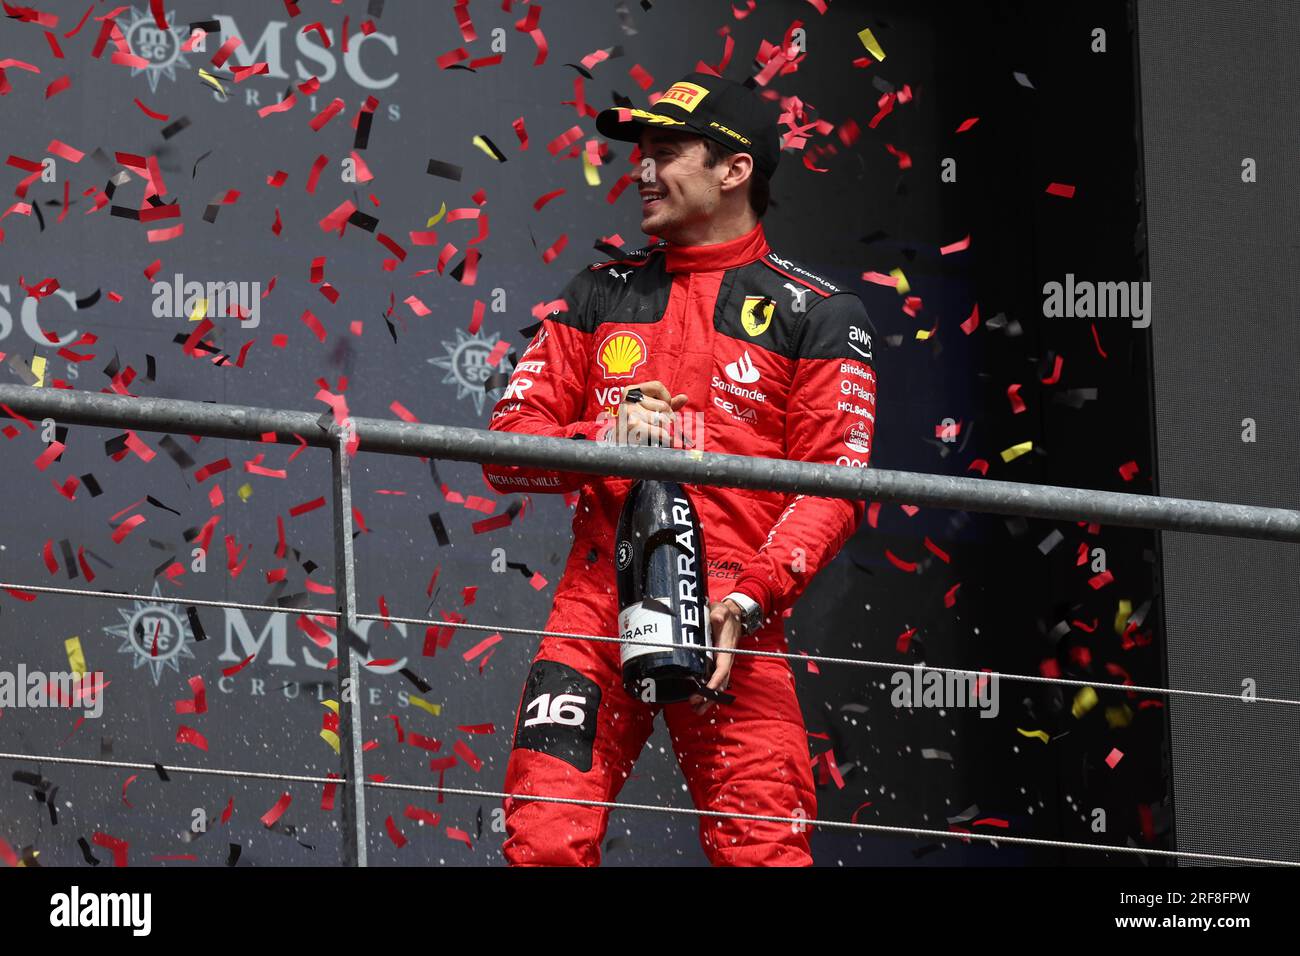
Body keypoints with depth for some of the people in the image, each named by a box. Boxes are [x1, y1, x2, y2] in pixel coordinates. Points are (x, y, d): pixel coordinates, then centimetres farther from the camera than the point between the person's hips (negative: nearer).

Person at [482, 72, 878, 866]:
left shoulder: (816, 315, 6)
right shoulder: (601, 295, 18)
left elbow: (835, 487, -2)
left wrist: (749, 599, -16)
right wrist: (605, 438, -7)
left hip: (735, 622, -3)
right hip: (598, 609, 3)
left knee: (765, 852, -13)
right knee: (544, 843, -12)